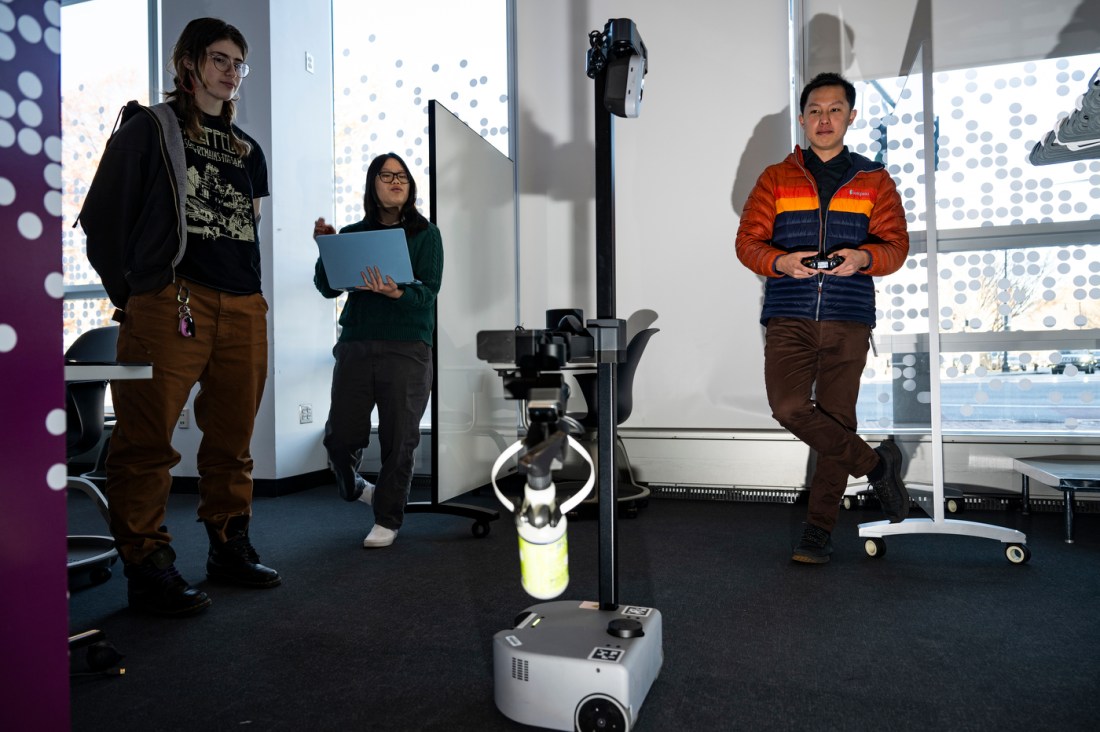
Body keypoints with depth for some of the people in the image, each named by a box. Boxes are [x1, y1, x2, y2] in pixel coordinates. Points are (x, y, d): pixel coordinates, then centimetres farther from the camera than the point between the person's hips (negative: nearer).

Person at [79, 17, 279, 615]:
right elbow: (102, 216, 5)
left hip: (244, 309, 5)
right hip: (170, 300, -5)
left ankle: (230, 548, 20)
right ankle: (148, 567, 5)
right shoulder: (149, 128, 9)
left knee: (233, 439, 9)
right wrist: (129, 295, 2)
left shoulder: (248, 150, 24)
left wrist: (255, 291, 13)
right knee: (146, 442, -4)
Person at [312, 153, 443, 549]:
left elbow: (428, 291, -5)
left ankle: (387, 519, 16)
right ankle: (354, 487, 35)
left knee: (398, 439, -2)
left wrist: (395, 293, -24)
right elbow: (328, 289, 8)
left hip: (407, 348, -2)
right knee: (339, 436, 2)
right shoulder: (352, 234, 13)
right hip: (355, 344, 2)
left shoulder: (426, 234, 6)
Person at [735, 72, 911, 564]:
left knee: (837, 417, 2)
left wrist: (864, 257, -15)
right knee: (789, 406, -19)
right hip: (788, 317, 0)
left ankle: (819, 529, 14)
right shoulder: (775, 179, 12)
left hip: (848, 320, 1)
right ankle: (875, 463, 6)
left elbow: (896, 244, 8)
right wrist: (782, 262, -15)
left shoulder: (874, 181, 14)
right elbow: (747, 240, 6)